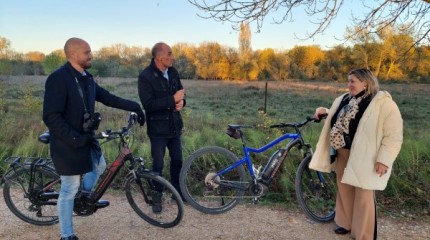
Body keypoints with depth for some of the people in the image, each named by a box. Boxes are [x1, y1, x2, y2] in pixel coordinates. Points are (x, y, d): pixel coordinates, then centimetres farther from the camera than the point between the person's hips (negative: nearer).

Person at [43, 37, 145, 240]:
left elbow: (107, 97, 9)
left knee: (99, 166, 26)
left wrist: (134, 106, 4)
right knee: (70, 189, 2)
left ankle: (86, 197, 53)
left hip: (85, 137, 8)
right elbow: (51, 117, -25)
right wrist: (74, 138, -26)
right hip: (68, 143, -8)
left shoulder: (85, 78, 4)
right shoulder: (58, 79, -22)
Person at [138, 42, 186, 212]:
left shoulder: (173, 72, 4)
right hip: (158, 129, -6)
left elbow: (180, 91, 13)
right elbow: (148, 104, -24)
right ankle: (156, 198, 22)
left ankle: (177, 191, 32)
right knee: (158, 164, 5)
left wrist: (181, 101, -10)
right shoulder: (145, 77, -16)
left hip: (175, 126, 6)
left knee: (177, 160, 15)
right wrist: (172, 100, -26)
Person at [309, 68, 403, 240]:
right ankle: (346, 223, 38)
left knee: (363, 197, 4)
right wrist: (325, 112, 9)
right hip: (343, 156, 7)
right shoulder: (344, 100, 8)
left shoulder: (383, 103, -14)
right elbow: (337, 120, 27)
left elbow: (394, 135, -16)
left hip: (363, 159, -7)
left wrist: (384, 160, -21)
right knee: (344, 191, 18)